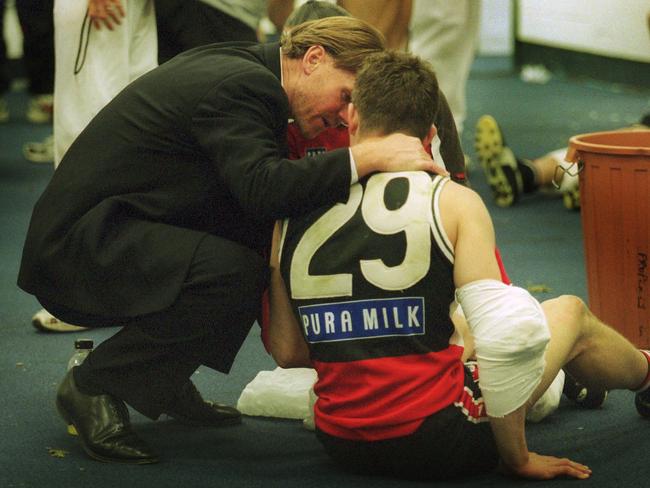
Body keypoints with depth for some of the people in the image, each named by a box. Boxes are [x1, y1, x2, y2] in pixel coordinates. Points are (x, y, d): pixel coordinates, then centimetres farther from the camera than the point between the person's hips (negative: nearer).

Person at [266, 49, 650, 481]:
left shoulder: (291, 218, 1)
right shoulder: (452, 202, -10)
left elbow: (288, 353, 7)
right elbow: (504, 336, -19)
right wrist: (517, 458, -7)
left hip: (342, 446, 5)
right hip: (436, 445, -4)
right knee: (570, 314, 21)